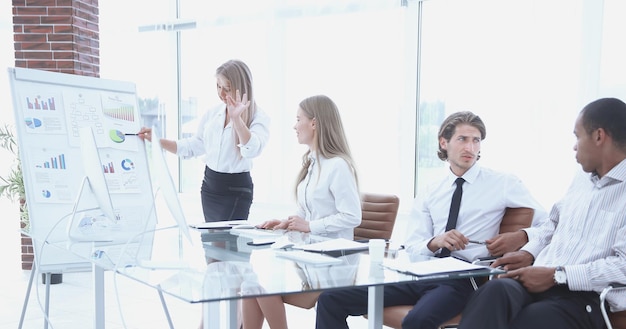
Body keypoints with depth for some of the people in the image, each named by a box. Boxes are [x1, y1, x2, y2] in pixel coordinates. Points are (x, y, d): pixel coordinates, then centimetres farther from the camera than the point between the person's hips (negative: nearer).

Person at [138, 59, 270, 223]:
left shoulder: (258, 117, -10)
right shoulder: (212, 114, 6)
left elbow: (252, 149, -27)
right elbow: (193, 147, 12)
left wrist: (236, 118, -38)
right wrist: (156, 140, 5)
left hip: (236, 189, -5)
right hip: (210, 184, 6)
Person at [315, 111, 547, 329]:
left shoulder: (502, 184, 5)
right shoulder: (431, 193, 15)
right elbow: (412, 247, 8)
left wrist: (521, 238, -15)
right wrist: (435, 243, -13)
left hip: (462, 278, -4)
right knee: (332, 299, -10)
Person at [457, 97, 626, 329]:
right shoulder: (582, 178, 21)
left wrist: (557, 276, -17)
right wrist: (528, 253, 13)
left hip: (584, 298, -6)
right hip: (536, 281, 6)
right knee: (495, 291, -30)